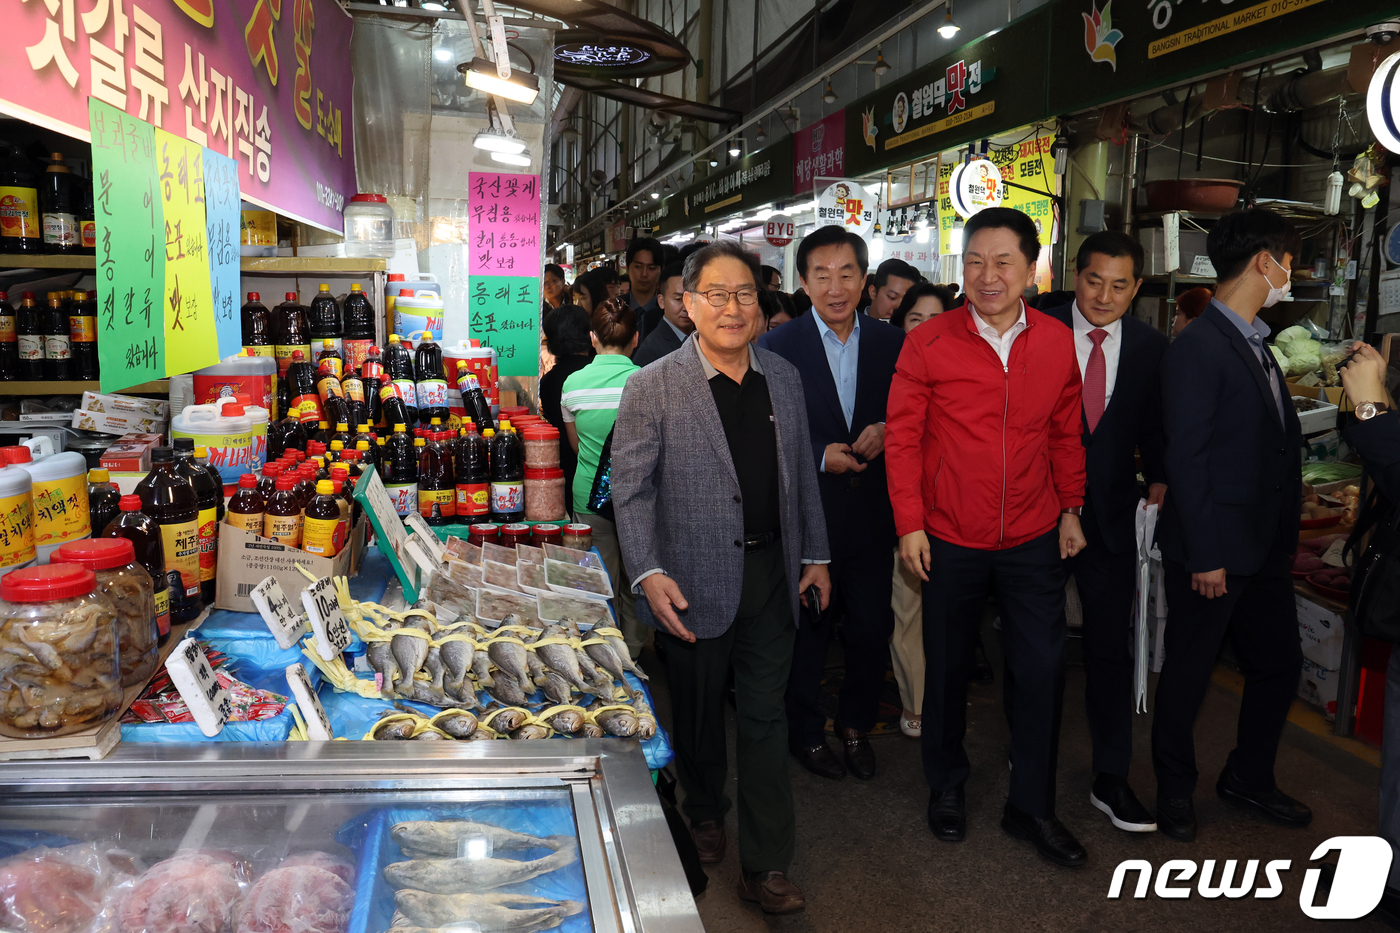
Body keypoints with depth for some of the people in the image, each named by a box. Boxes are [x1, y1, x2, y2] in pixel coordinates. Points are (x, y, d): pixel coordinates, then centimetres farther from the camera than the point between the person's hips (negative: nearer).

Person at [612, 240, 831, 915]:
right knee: (699, 713, 16)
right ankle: (705, 813, 44)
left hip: (773, 576, 3)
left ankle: (765, 866, 22)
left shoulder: (783, 377, 6)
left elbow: (802, 474, 13)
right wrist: (648, 572, -17)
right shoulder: (651, 388, -9)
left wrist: (815, 555, 12)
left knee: (765, 718, 10)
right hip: (695, 584, -3)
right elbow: (630, 490, -8)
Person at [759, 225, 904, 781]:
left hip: (872, 512, 3)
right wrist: (819, 458, -17)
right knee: (806, 628, 11)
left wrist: (886, 430, -12)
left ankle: (856, 725, 35)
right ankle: (805, 731, 32)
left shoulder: (892, 343, 4)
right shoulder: (777, 347, -5)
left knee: (871, 627, 11)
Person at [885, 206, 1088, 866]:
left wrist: (1071, 509, 8)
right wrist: (910, 522, -9)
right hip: (951, 539, -2)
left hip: (1033, 540, 2)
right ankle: (946, 785, 35)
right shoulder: (928, 343, -8)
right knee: (948, 667, 13)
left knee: (1042, 669, 4)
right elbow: (902, 436, -6)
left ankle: (1032, 806, 23)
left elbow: (1067, 434, 10)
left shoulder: (1058, 343, 0)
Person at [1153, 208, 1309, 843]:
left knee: (1279, 663, 18)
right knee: (1188, 672, 8)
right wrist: (1205, 555, -19)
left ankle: (1248, 779, 38)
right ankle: (1175, 790, 27)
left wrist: (1286, 536, 9)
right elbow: (1187, 460, -20)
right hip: (1214, 551, -9)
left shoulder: (1255, 345, 13)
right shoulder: (1198, 348, -16)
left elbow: (1278, 446, 12)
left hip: (1265, 548, 9)